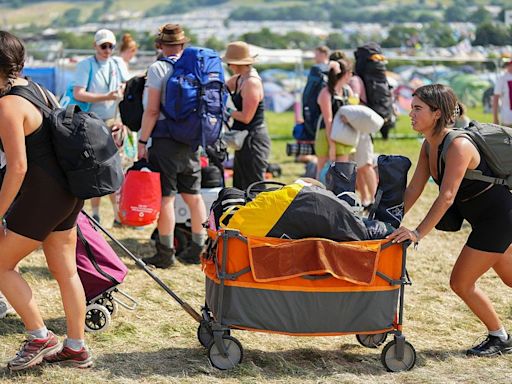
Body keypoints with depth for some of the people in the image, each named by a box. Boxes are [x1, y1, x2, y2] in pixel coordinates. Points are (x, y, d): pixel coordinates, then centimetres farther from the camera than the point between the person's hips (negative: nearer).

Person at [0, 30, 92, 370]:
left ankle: (40, 338, 10)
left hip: (41, 195, -9)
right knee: (65, 270, 15)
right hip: (67, 192, 9)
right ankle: (76, 348, 24)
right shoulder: (37, 90, 9)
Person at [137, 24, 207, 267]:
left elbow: (152, 111, -12)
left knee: (165, 196, -1)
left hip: (165, 138, -6)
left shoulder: (158, 69, -8)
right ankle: (198, 249, 18)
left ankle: (166, 253, 1)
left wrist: (142, 141, -7)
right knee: (193, 195, 12)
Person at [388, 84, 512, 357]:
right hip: (487, 219, 9)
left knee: (461, 282, -4)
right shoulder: (429, 145, 0)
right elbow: (413, 189, 3)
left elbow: (446, 197, -32)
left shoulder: (458, 146, -26)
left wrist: (418, 233, -34)